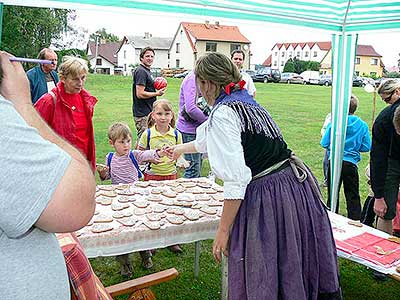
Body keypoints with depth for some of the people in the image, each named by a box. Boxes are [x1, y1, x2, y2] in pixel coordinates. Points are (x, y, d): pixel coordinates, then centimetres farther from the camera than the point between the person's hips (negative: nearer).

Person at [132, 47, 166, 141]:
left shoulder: (147, 71, 18)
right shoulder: (141, 71, -14)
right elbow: (140, 94, -21)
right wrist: (157, 93, -13)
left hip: (148, 112, 10)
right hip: (142, 114, -10)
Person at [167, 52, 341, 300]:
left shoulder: (222, 114, -13)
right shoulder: (247, 101, 15)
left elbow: (236, 180, -20)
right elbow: (207, 141, 33)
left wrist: (223, 231, -12)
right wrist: (180, 149, 49)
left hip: (266, 196, -9)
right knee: (294, 271, 22)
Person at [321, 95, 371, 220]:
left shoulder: (334, 123, -7)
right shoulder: (363, 125, -3)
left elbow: (324, 143, -6)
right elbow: (366, 147, -2)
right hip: (351, 164, 0)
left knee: (332, 195, 12)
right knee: (353, 197, 10)